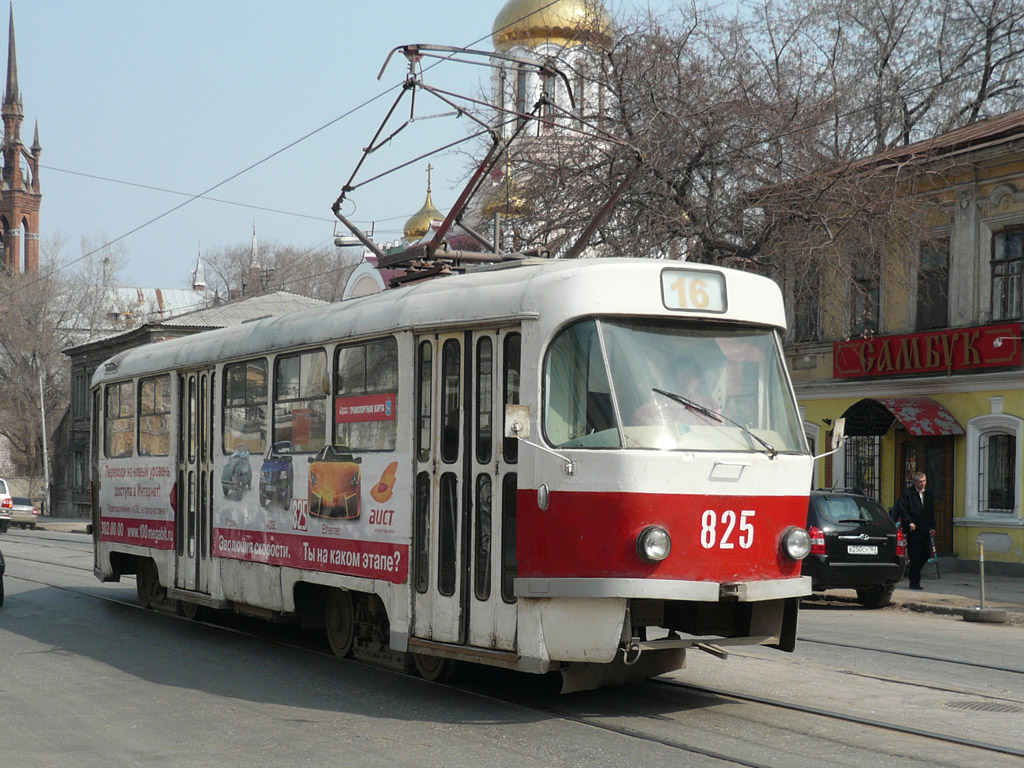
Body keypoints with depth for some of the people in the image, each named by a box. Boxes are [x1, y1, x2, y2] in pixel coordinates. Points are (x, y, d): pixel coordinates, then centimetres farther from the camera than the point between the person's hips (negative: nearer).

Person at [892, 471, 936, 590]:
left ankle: (912, 571, 26)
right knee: (914, 556, -4)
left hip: (925, 531, 6)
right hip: (913, 530, -6)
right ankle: (914, 582, 4)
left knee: (927, 553, 3)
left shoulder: (928, 494, 15)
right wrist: (909, 522, -17)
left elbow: (931, 512, 22)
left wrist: (932, 527, 15)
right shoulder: (907, 493, -5)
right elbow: (902, 509, -10)